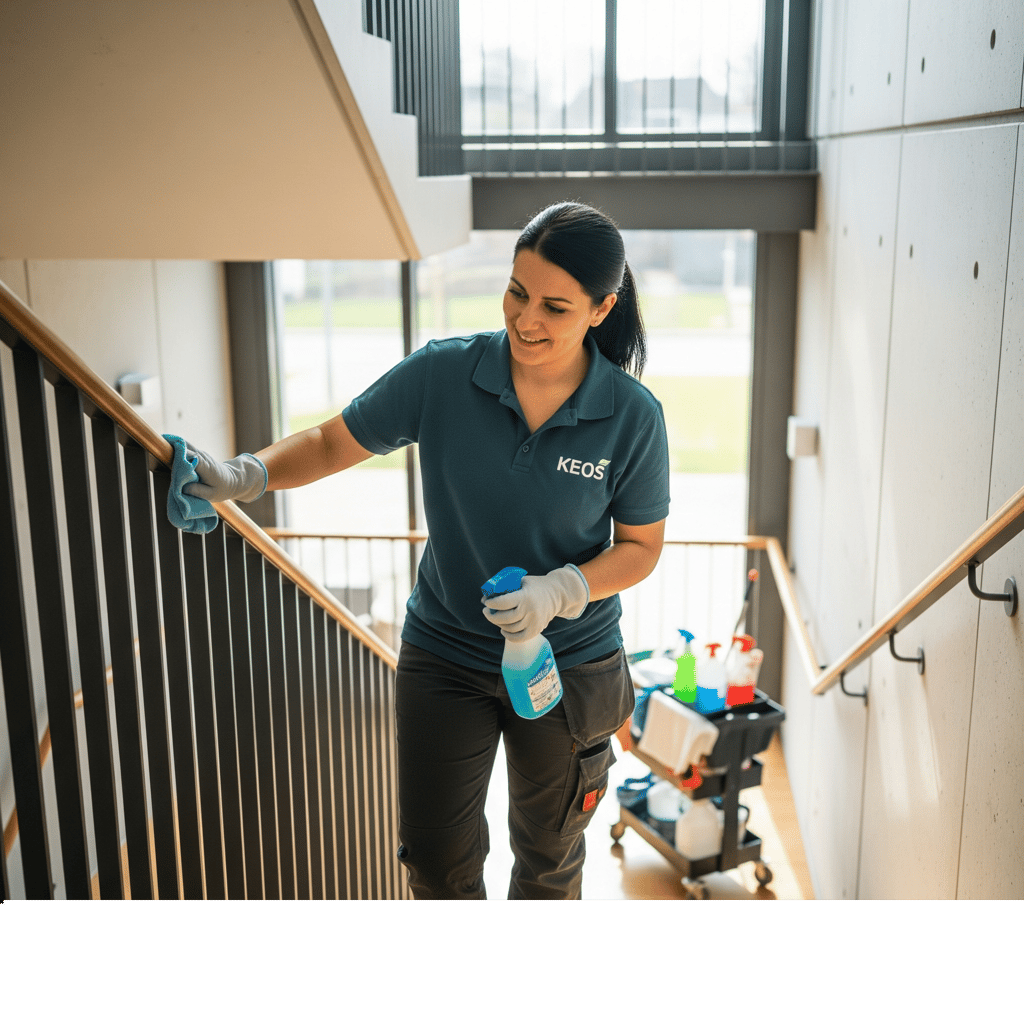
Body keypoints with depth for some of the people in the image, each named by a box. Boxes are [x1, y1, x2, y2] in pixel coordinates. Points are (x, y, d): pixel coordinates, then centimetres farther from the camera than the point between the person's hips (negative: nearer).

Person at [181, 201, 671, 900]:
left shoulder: (634, 416, -15)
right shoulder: (441, 376, -14)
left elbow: (641, 546, -5)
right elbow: (333, 443, -5)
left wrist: (559, 591, -23)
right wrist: (244, 474, -22)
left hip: (569, 665, 0)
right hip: (444, 658, 1)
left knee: (549, 857, 21)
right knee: (437, 862, 10)